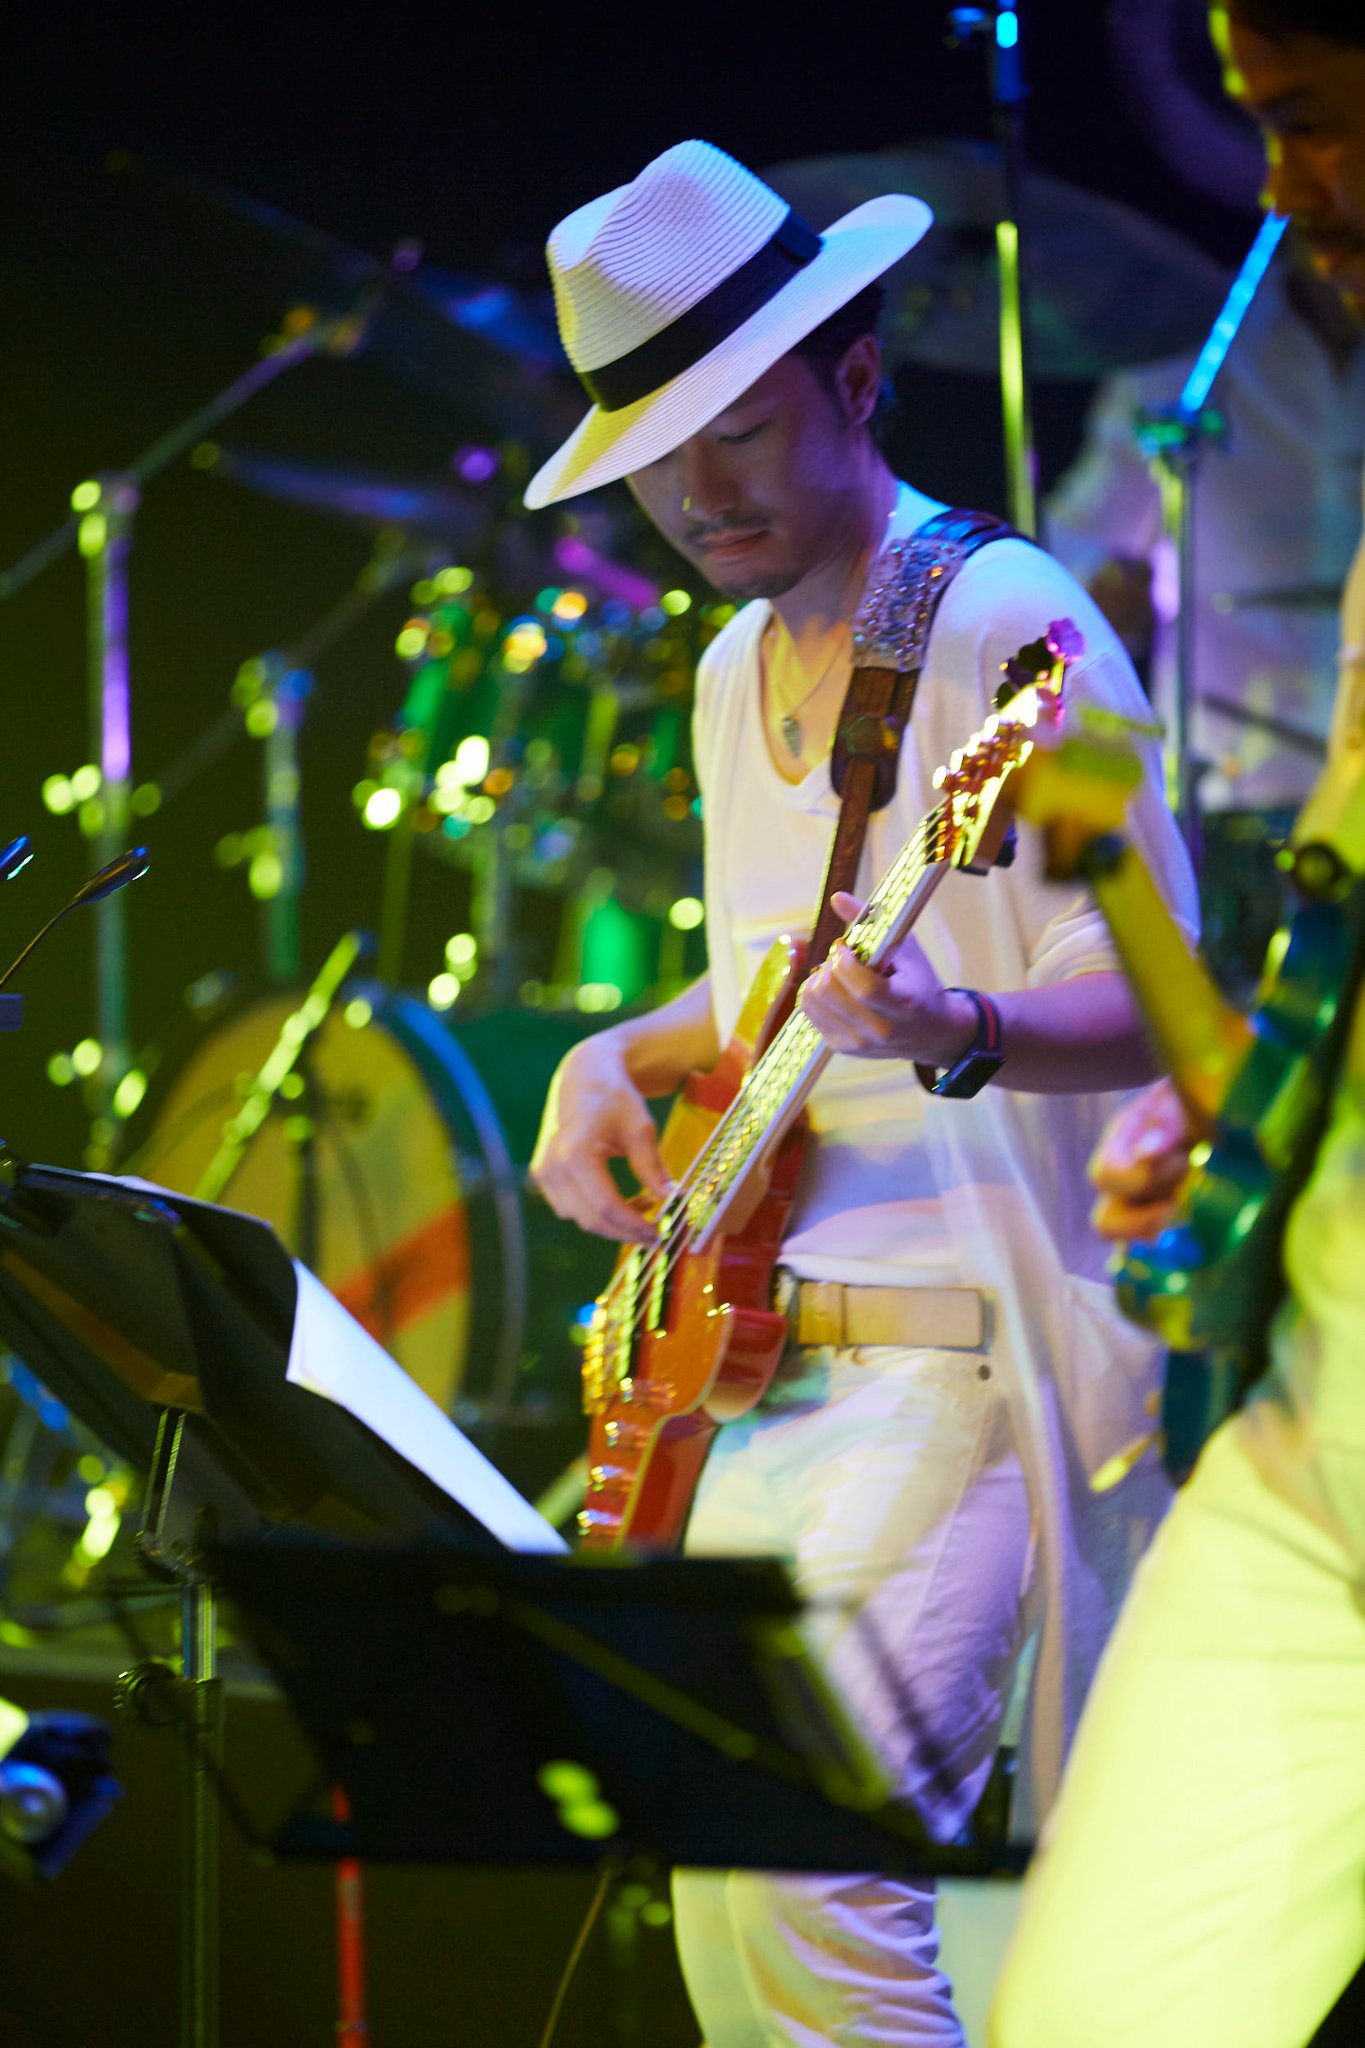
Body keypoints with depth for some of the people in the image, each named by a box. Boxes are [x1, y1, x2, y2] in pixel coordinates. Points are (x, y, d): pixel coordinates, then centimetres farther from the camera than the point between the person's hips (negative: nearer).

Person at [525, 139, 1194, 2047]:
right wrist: (620, 1060, 10)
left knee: (799, 1858, -22)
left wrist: (951, 1025, -33)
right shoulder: (738, 671, 16)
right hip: (760, 1364, 9)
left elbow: (1155, 1008, -14)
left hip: (968, 1349, -9)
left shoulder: (1007, 626, -10)